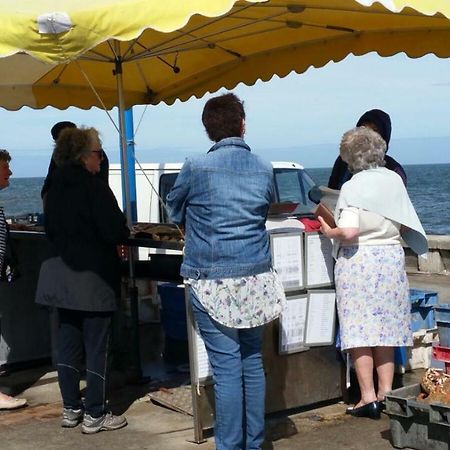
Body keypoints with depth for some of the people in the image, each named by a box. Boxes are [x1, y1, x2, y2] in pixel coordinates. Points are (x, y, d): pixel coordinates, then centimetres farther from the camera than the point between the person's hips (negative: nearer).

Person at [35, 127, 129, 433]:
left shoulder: (55, 187, 6)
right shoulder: (94, 187, -16)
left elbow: (51, 229, 14)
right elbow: (115, 233, -20)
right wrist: (125, 229, 1)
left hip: (61, 275, 7)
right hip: (93, 278, -7)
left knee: (68, 344, 13)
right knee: (97, 346, 2)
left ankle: (71, 409, 22)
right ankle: (95, 415, 8)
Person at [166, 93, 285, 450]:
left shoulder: (196, 169, -8)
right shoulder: (264, 170, 4)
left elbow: (175, 212, 9)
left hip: (213, 282, -4)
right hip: (255, 279, 4)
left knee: (227, 366, -2)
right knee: (252, 360, 12)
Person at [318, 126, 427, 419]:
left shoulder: (352, 187, -13)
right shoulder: (395, 181, 4)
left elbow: (349, 232, -22)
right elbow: (404, 226, 7)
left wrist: (329, 231, -4)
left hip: (358, 260, -5)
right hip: (391, 258, 6)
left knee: (359, 331, 1)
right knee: (386, 328, 13)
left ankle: (368, 398, 2)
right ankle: (386, 393, 17)